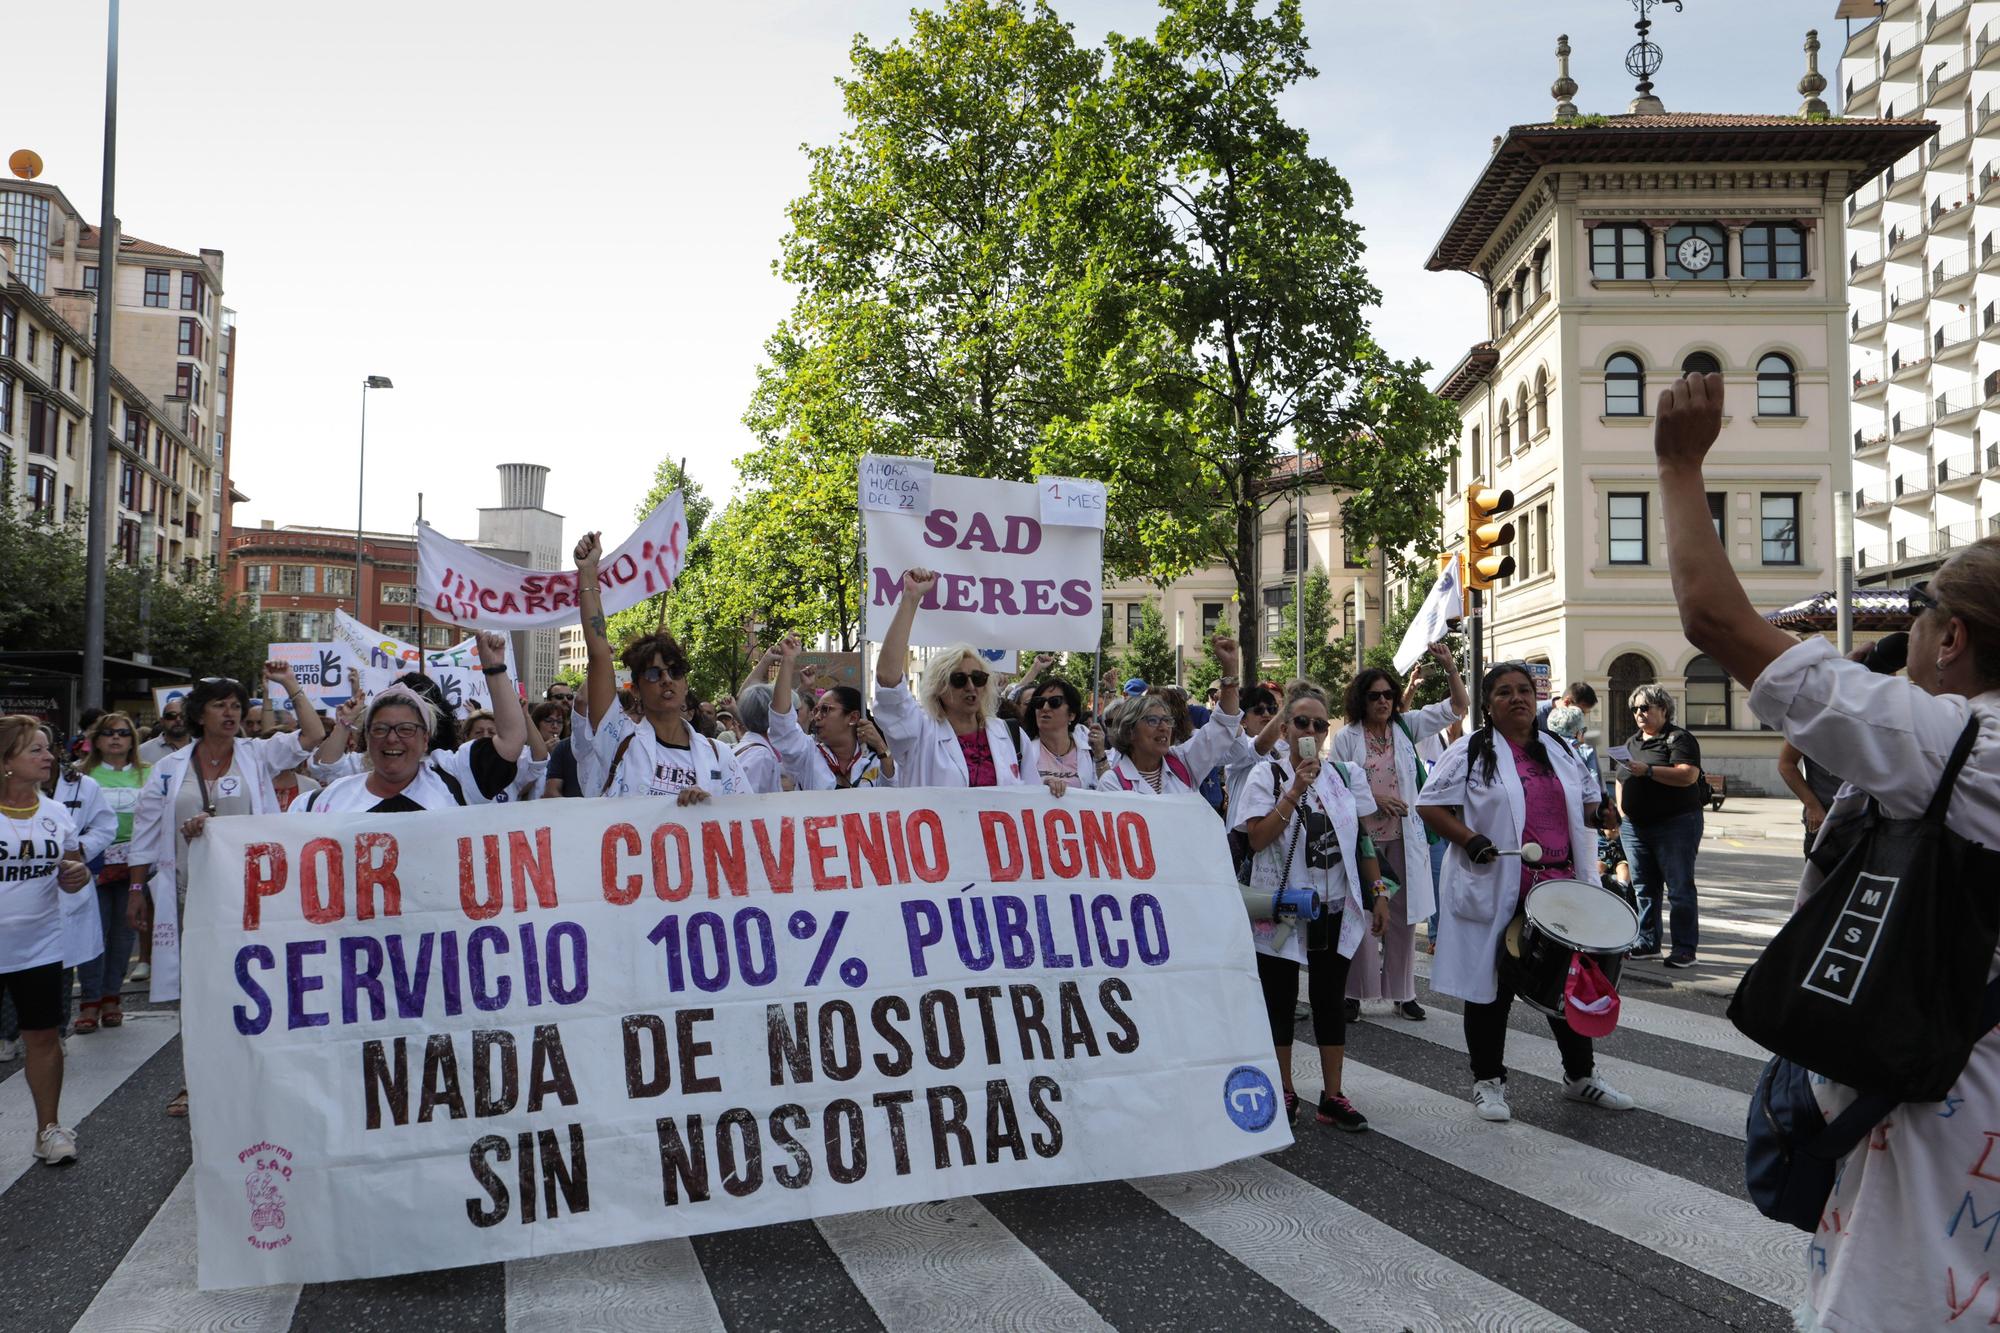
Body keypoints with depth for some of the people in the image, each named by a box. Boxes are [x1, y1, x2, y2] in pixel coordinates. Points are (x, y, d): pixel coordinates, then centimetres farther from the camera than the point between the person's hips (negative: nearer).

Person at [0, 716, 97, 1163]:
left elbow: (74, 868, 14)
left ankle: (49, 1127, 21)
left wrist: (78, 875, -8)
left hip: (39, 945, 3)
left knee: (44, 1036, 9)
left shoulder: (56, 813, 4)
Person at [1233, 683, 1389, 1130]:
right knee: (1280, 1001, 7)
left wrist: (1378, 892, 7)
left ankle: (1333, 1097, 16)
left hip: (1336, 908, 3)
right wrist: (1295, 792, -20)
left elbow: (1363, 840, 11)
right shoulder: (1266, 775, -4)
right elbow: (1257, 838, -15)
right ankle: (1284, 1092, 21)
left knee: (1330, 999, 8)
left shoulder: (1346, 775, 6)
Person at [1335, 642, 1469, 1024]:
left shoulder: (1407, 726, 5)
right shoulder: (1346, 737, -1)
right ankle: (1355, 993, 11)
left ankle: (1402, 992, 20)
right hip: (1361, 838, -2)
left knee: (1404, 916, 8)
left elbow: (1457, 707, 4)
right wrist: (1373, 798, -12)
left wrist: (1450, 668, -11)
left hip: (1403, 838, 3)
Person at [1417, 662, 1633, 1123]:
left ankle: (1580, 1075, 30)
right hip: (1495, 891, -5)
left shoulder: (1560, 750, 12)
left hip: (1560, 887, 5)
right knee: (1492, 985, 4)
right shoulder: (1471, 752, -4)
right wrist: (1471, 840, -18)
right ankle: (1488, 1081, 17)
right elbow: (1429, 804, -7)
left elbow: (1587, 803, 24)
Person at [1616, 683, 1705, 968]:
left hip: (1675, 825, -7)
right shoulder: (1632, 742, 18)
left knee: (1680, 888, -3)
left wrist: (1648, 770, -22)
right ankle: (1647, 944, 17)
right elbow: (1621, 780, 25)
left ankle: (1685, 949, 0)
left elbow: (1688, 775, -20)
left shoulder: (1679, 738, -6)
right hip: (1636, 827, 7)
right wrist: (1621, 810, 11)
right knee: (1643, 888, 10)